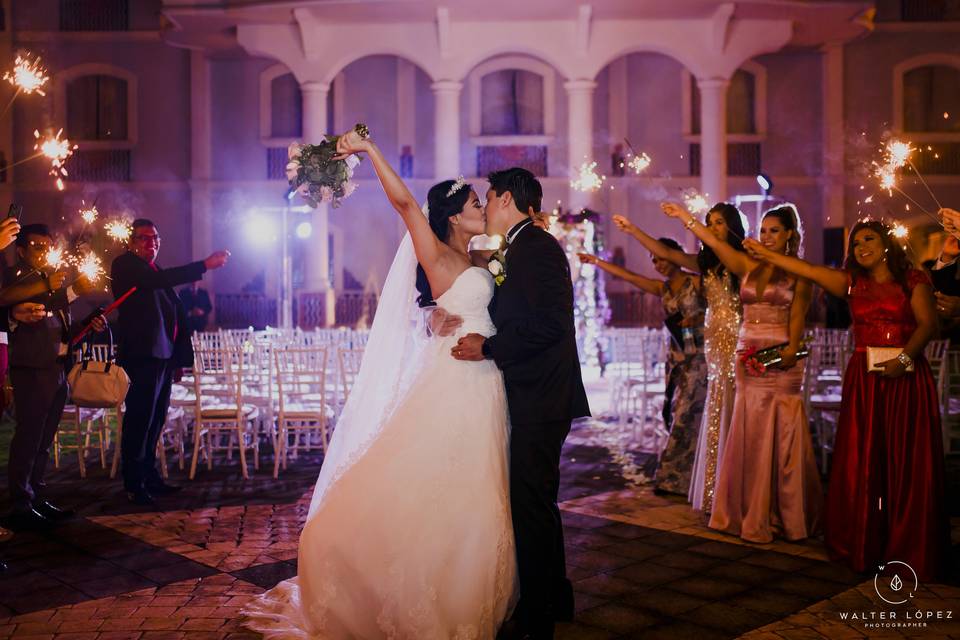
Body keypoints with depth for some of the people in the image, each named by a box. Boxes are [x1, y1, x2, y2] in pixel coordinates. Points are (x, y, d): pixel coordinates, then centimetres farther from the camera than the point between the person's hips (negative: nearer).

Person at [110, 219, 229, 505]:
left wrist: (178, 355, 16)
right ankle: (134, 484, 0)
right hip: (142, 354, -8)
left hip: (163, 355, 8)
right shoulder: (125, 264, -4)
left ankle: (150, 477, 20)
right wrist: (205, 265, -26)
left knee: (155, 420, 12)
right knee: (140, 419, -6)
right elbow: (157, 281, -23)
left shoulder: (156, 270, 22)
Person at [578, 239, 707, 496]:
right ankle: (679, 475, 13)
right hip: (676, 357, 6)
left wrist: (695, 320, -17)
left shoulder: (696, 282, -4)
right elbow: (625, 275, 8)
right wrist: (596, 261, 6)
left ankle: (672, 478, -2)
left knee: (685, 414, -6)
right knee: (673, 412, 4)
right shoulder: (662, 288, 11)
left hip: (697, 357, -6)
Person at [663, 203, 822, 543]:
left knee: (783, 436, -1)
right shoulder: (748, 266, 11)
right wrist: (682, 214, 7)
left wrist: (792, 348, -24)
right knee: (751, 435, 7)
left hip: (781, 359, -4)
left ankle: (789, 516, 11)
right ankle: (755, 515, 16)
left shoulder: (799, 272, 2)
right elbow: (712, 241, 9)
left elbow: (798, 316, -8)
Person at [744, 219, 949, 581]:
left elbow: (928, 323, -7)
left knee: (908, 464, 0)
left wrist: (905, 357, -21)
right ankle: (863, 545, 14)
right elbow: (809, 270, 9)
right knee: (862, 462, 3)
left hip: (906, 378, -3)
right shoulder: (852, 282, 13)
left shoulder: (913, 280, 4)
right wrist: (766, 255, 7)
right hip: (864, 379, 3)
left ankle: (909, 547, 11)